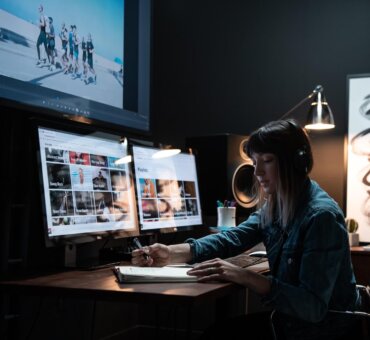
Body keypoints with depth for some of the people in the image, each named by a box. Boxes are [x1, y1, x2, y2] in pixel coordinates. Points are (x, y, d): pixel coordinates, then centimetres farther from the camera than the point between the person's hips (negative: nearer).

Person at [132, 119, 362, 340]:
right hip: (287, 321, 7)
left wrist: (244, 276, -37)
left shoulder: (321, 216, -25)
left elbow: (313, 306, -29)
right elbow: (232, 239, -5)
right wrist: (172, 253, -20)